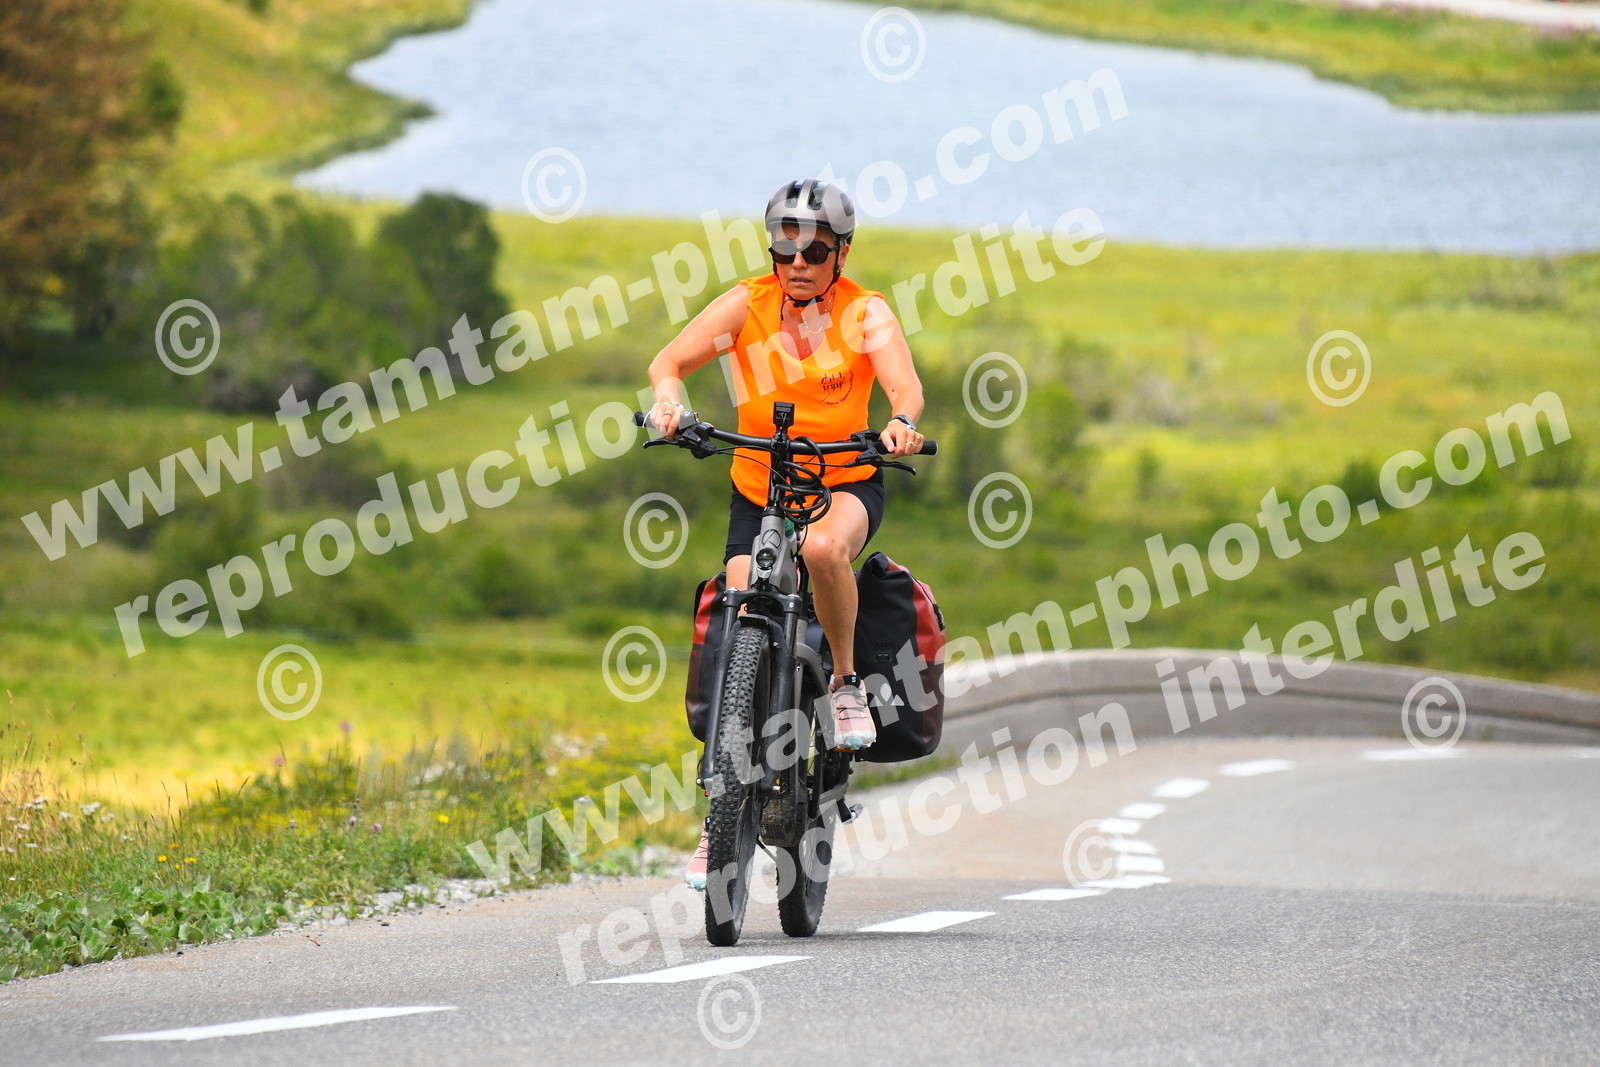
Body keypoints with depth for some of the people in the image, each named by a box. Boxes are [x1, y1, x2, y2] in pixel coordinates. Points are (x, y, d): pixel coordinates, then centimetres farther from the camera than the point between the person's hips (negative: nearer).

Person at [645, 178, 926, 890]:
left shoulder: (866, 313, -9)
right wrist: (668, 398, -40)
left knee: (822, 547, -37)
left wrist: (902, 422, -47)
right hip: (758, 487, 2)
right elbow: (669, 361, -17)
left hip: (846, 483, -2)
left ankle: (846, 682, -12)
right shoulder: (748, 304, -8)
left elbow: (904, 384, -24)